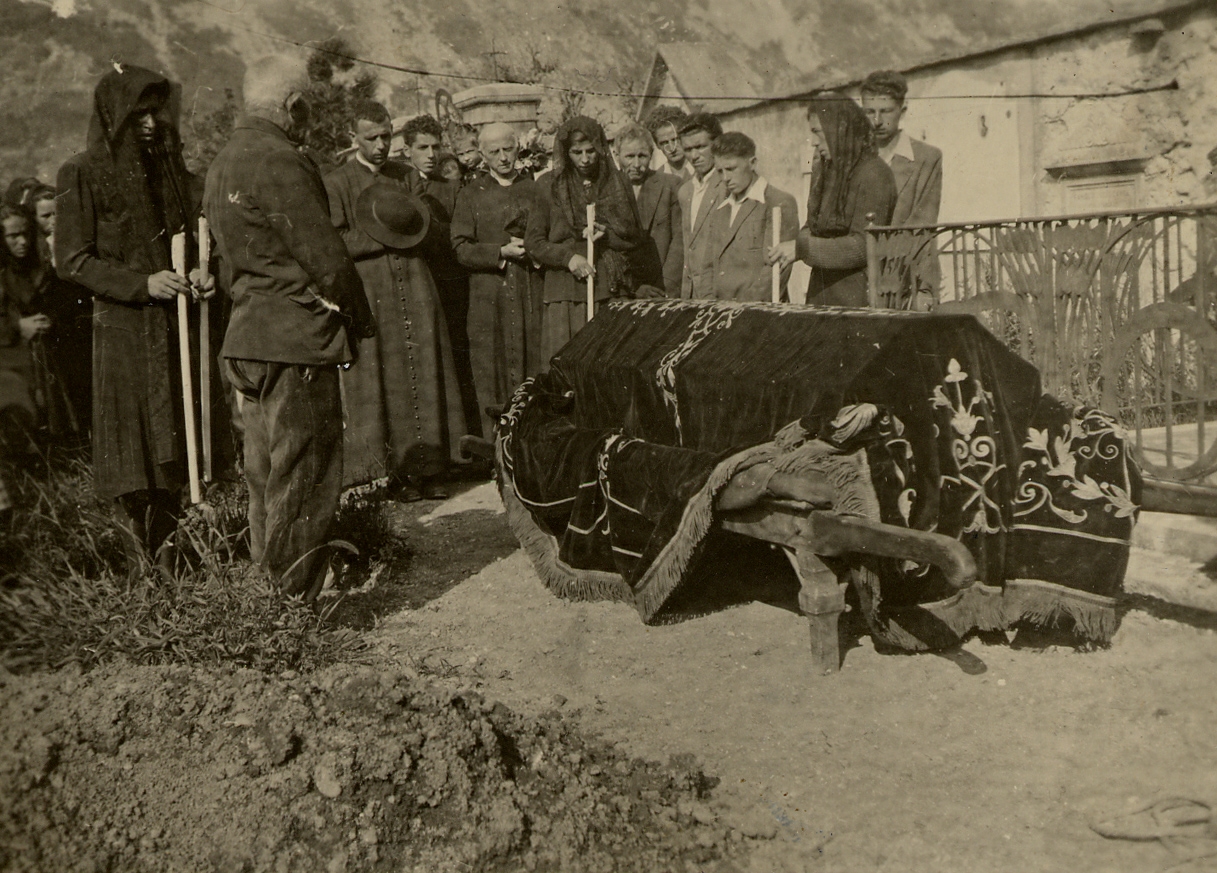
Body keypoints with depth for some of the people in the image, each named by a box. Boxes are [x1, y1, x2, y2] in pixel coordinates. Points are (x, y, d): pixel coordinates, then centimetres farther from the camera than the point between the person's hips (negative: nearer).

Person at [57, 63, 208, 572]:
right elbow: (71, 260, -6)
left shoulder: (169, 169, 16)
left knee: (172, 450, 2)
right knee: (133, 453, -4)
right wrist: (142, 283, -16)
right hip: (122, 330, -5)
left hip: (174, 326, 5)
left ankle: (167, 564, 8)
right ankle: (141, 569, 2)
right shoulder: (82, 174, -2)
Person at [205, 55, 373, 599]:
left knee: (265, 469, 16)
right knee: (303, 474, -3)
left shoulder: (222, 162, 15)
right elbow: (325, 254, -16)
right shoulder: (279, 162, -15)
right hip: (296, 336, -10)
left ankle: (267, 582, 26)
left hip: (247, 333, 10)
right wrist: (359, 318, -3)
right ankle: (298, 597, 3)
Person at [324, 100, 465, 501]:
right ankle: (398, 472, 3)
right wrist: (387, 236, -10)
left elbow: (427, 228, 9)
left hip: (414, 286, 3)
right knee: (382, 383, -3)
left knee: (424, 376, 0)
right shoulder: (336, 183, 3)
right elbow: (335, 243, -7)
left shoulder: (409, 176, 16)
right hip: (370, 292, -3)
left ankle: (428, 468, 4)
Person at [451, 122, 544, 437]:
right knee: (493, 373, -2)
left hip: (533, 294, 1)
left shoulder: (536, 188, 14)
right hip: (490, 298, -1)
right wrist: (501, 252, -13)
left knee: (537, 369, -1)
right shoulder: (471, 194, 9)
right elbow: (461, 247, 1)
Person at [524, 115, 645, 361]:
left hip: (612, 288, 1)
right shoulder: (549, 185, 6)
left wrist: (606, 235, -6)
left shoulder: (617, 182, 11)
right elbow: (533, 242, 6)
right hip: (565, 292, -1)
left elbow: (635, 236, 14)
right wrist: (568, 257, -10)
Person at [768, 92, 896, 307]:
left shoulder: (874, 175, -10)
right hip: (821, 293, 6)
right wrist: (792, 247, -3)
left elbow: (863, 246, -16)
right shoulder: (823, 170, 13)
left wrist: (801, 249, -19)